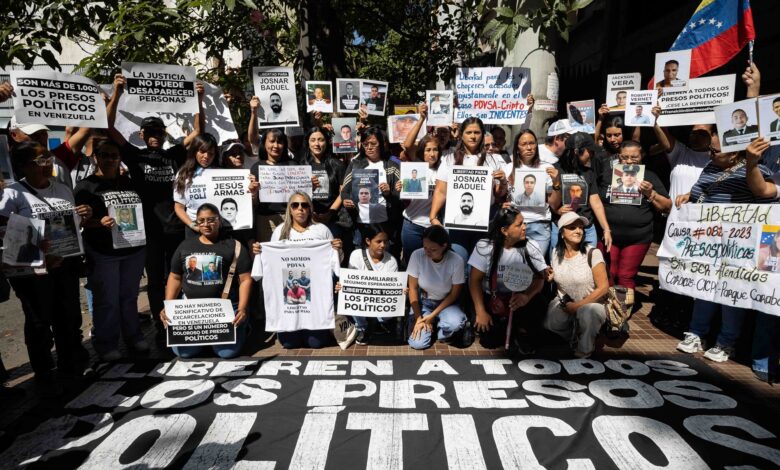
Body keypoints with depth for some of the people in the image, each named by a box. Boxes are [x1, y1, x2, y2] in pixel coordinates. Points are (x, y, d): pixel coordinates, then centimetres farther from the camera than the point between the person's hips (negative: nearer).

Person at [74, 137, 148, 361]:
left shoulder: (128, 182, 11)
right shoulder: (86, 186, -3)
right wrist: (100, 222, -26)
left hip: (134, 250, 4)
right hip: (103, 253, -4)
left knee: (129, 296, 16)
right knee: (107, 300, 4)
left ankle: (133, 335, 29)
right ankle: (106, 343, 19)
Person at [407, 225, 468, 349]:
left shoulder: (456, 261, -21)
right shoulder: (417, 255, -20)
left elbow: (454, 294, -11)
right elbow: (413, 288, -10)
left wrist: (433, 315, -17)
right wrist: (418, 317, -15)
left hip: (445, 303, -1)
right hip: (422, 301, 1)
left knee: (456, 323, -34)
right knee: (418, 343, -17)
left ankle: (439, 331, 2)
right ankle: (431, 327, 15)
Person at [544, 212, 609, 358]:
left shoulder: (592, 253, -15)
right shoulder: (556, 252, -1)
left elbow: (603, 288, -15)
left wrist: (578, 305, -17)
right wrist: (549, 278, -6)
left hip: (590, 304, -3)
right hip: (563, 304, 4)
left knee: (587, 312, -38)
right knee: (549, 323, -26)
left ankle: (584, 350, -7)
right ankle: (574, 336, 10)